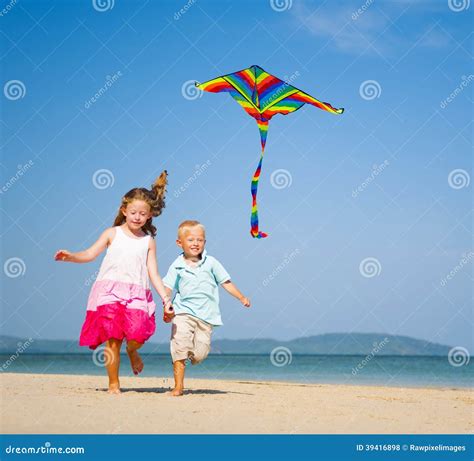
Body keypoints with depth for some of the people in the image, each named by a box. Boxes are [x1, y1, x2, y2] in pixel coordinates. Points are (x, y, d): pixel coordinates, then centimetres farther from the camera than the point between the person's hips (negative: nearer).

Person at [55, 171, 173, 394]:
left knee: (138, 332, -21)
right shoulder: (112, 234, 11)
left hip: (137, 294, 1)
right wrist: (70, 256, -16)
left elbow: (153, 274, 12)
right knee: (112, 338, -8)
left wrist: (165, 297, 2)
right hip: (110, 291, -1)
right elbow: (90, 254, 2)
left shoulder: (148, 242, 14)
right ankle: (113, 384, 4)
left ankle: (132, 350, 16)